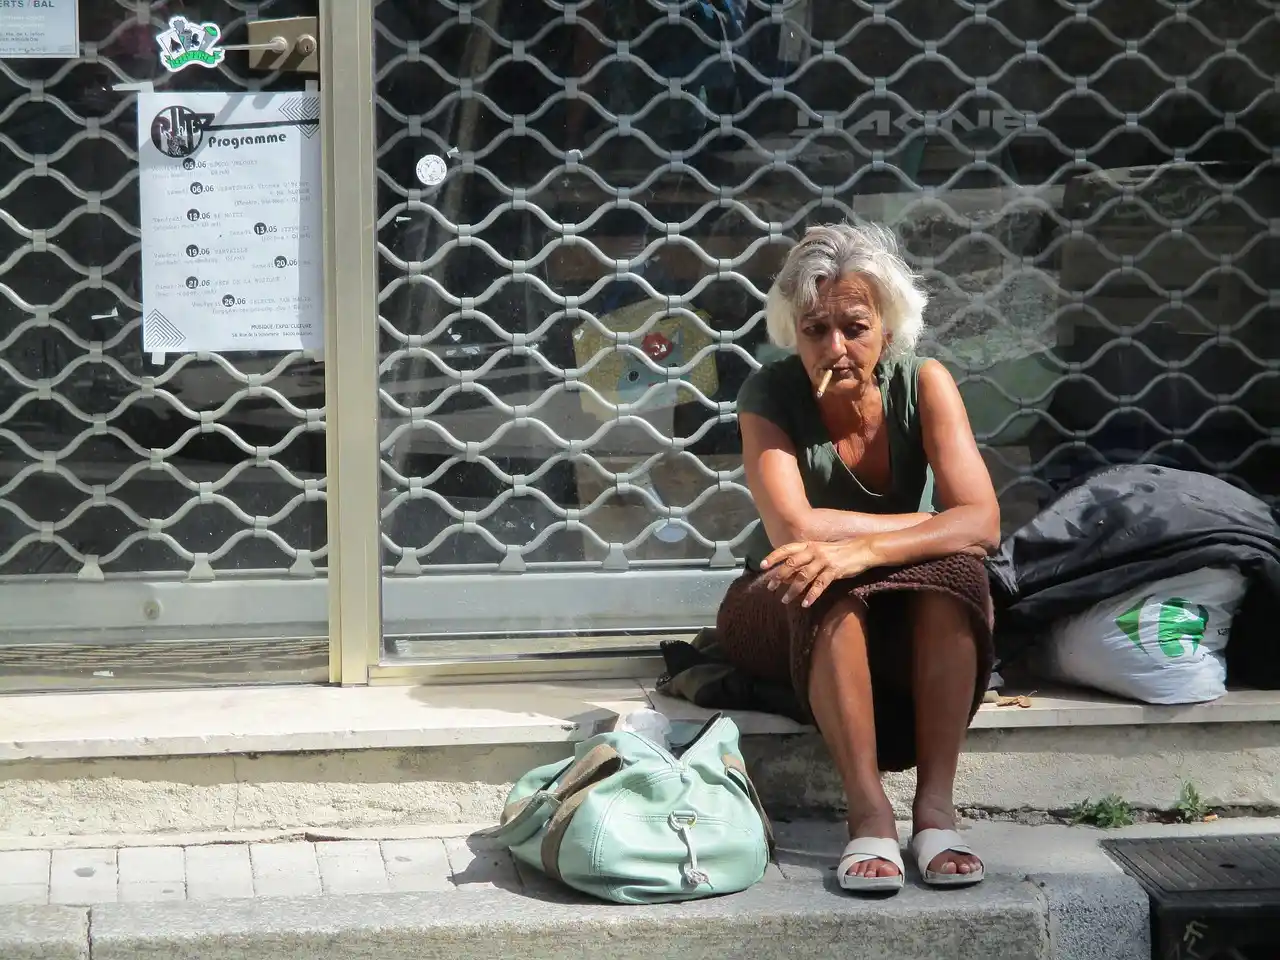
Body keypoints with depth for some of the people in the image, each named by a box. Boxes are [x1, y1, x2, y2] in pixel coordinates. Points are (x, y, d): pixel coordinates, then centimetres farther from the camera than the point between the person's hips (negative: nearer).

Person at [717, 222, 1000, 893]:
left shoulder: (923, 384, -14)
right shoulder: (770, 393, -17)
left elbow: (983, 521, -26)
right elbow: (792, 527, -30)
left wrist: (862, 549, -41)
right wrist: (932, 526, -26)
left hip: (912, 620, 2)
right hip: (790, 616, -1)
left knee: (954, 568, -31)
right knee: (827, 586, -35)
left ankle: (935, 807, -36)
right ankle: (869, 813, -42)